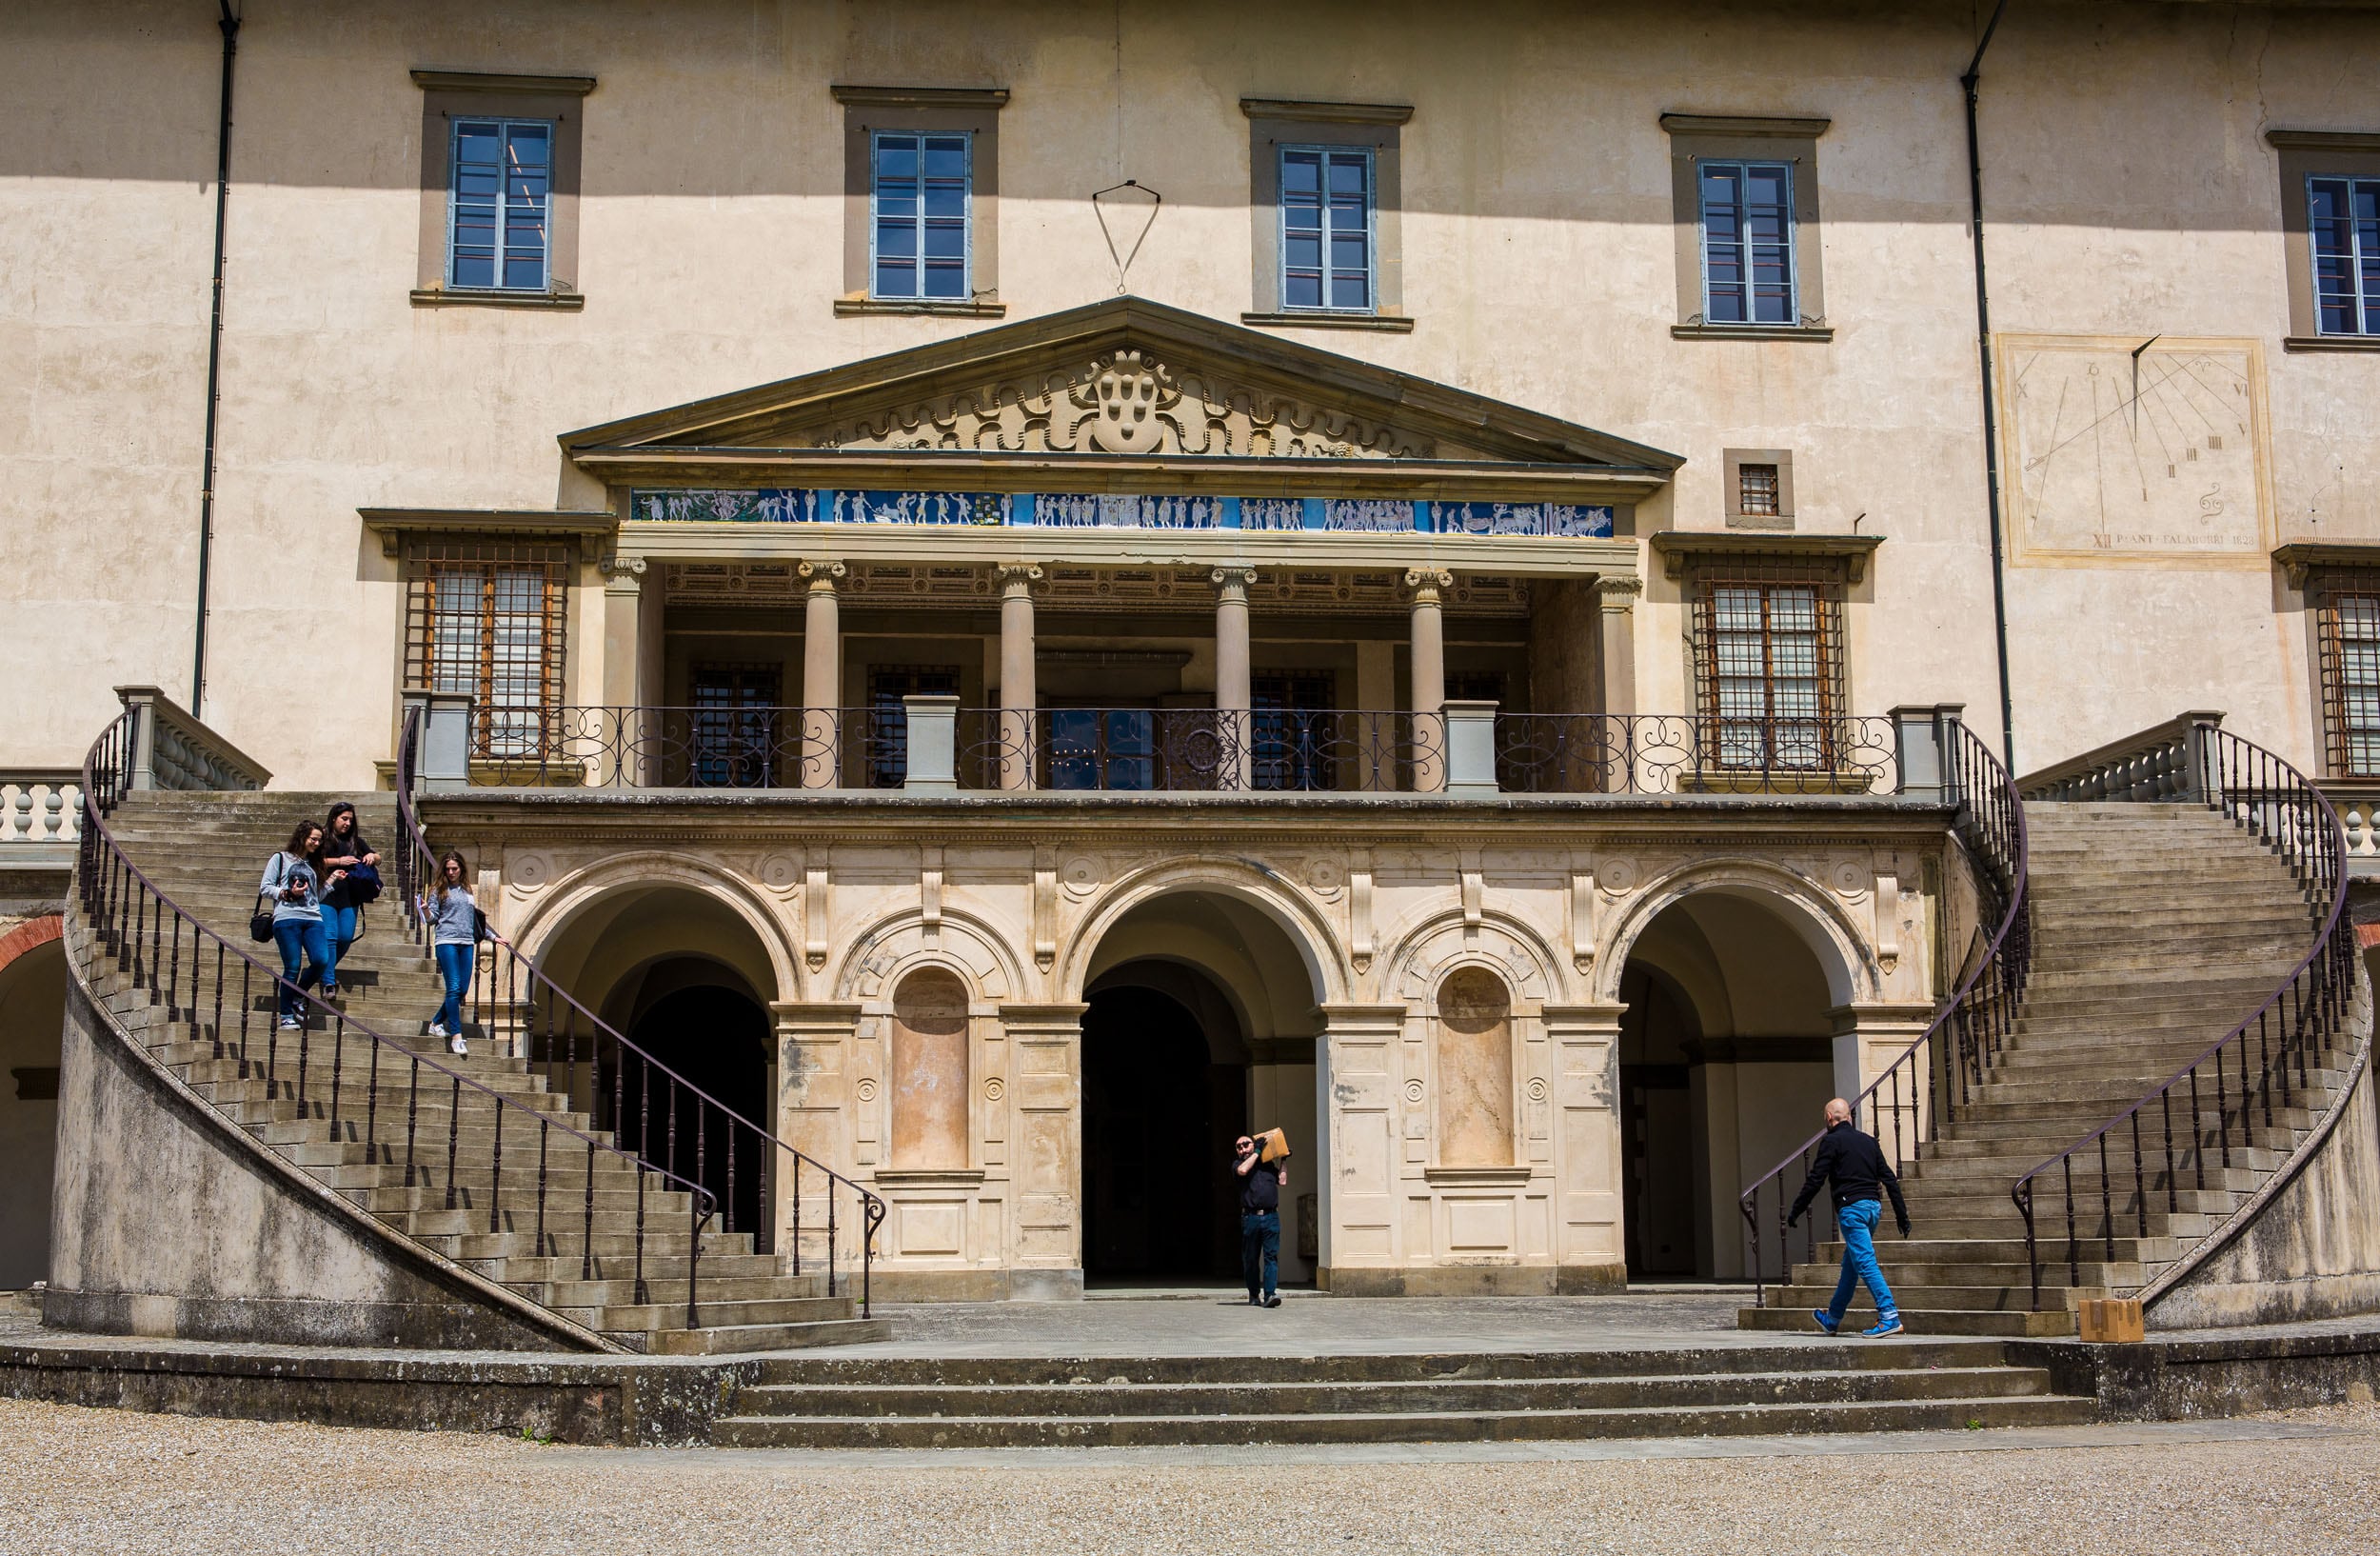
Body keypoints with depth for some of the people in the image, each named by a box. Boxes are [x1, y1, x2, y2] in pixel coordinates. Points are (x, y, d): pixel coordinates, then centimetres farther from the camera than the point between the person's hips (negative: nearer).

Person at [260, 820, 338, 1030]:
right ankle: (287, 1016, 2)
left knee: (321, 960, -16)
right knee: (292, 968, -8)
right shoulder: (281, 859, 11)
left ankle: (298, 997, 9)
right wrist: (288, 894, -7)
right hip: (286, 918, -5)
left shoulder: (313, 865, 26)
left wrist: (332, 880, 16)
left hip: (313, 919, 5)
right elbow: (264, 888, 5)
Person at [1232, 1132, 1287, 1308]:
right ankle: (1254, 1295, 14)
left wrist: (1284, 1160, 19)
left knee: (1271, 1256, -9)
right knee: (1251, 1259, 3)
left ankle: (1270, 1294, -16)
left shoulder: (1268, 1165, 20)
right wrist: (1257, 1153, -2)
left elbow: (1282, 1180, 13)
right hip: (1250, 1218, -1)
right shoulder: (1238, 1165, 11)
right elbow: (1243, 1170, -11)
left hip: (1271, 1216, 1)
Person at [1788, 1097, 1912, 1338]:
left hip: (1851, 1207, -8)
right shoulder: (1869, 1141, 16)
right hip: (1873, 1206, 8)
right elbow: (1889, 1179, 15)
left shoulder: (1831, 1141, -3)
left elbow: (1815, 1180, -6)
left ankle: (1889, 1316, -21)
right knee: (1850, 1264, 16)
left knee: (1865, 1262, -11)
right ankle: (1832, 1319, 29)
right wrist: (1902, 1214, 18)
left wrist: (1795, 1212, 1)